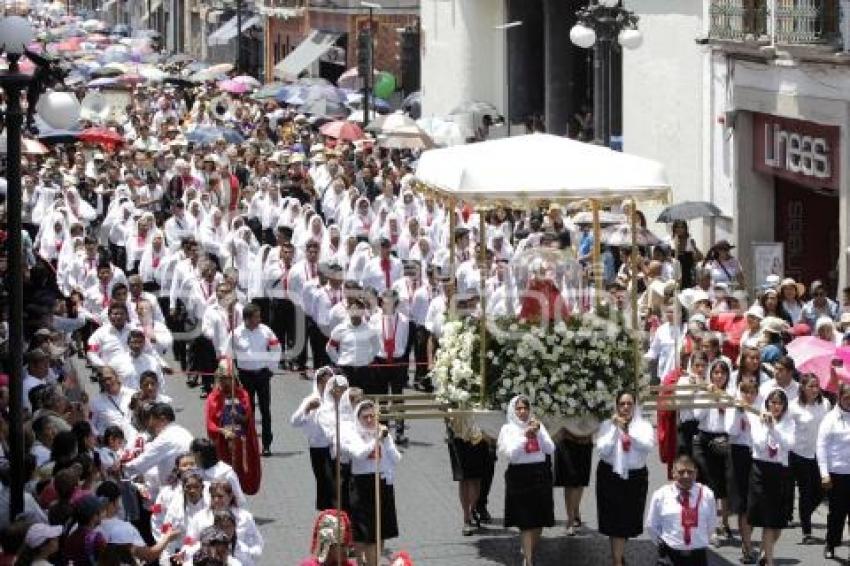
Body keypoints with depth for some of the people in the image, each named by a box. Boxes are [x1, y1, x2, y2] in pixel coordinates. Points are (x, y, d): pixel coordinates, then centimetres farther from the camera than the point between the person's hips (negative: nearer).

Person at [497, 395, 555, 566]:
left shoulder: (537, 425, 9)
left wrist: (538, 433, -11)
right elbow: (511, 454, -11)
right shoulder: (508, 429, 0)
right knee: (526, 521, -6)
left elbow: (550, 450, 1)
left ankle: (529, 551, 29)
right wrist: (525, 435, -16)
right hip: (520, 476, -4)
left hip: (540, 475, 4)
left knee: (539, 520, 9)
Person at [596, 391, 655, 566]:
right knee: (615, 519, -4)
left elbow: (648, 446, -16)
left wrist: (628, 429, -22)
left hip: (636, 477, 2)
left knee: (629, 518, 10)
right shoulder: (607, 425, 0)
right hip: (611, 475, -2)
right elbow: (603, 450, -12)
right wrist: (615, 428, -15)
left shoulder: (644, 426, 2)